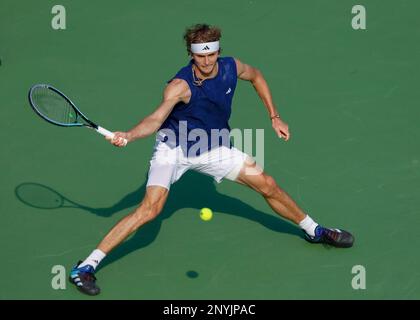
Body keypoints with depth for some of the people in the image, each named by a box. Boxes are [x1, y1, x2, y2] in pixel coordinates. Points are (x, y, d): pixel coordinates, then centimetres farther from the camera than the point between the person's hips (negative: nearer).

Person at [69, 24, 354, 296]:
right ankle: (87, 266, -21)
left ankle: (313, 230, 34)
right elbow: (156, 119, -37)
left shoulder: (231, 67, -10)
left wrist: (275, 117, 10)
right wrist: (128, 136, -56)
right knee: (151, 209, -24)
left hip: (213, 149, 6)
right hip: (174, 147, -6)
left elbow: (256, 76, 12)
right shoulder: (181, 85, -27)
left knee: (268, 185, 8)